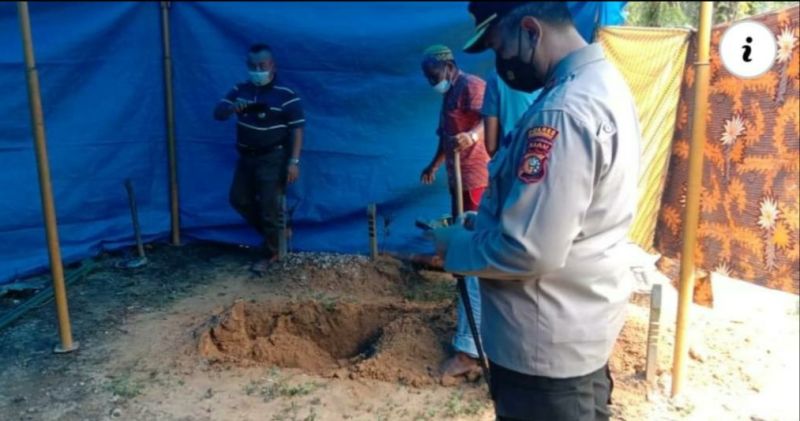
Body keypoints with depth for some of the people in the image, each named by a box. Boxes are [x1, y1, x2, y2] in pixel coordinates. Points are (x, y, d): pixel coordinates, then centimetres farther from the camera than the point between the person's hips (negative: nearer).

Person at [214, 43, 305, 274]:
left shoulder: (286, 95, -14)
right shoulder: (240, 90, 3)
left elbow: (297, 129, -13)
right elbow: (218, 113, -1)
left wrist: (294, 161, -19)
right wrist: (232, 108, -25)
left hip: (272, 159, -6)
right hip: (246, 157, 7)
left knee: (269, 207, -2)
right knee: (239, 199, 14)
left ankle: (270, 253, 16)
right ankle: (271, 232, 34)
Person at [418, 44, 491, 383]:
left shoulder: (472, 86, -10)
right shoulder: (449, 96, 21)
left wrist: (472, 135, -48)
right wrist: (433, 165, 46)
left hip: (477, 182, -10)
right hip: (460, 181, 10)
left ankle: (468, 349, -17)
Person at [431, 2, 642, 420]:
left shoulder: (563, 112, -29)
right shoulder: (603, 81, 5)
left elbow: (531, 251, -30)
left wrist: (455, 246, -14)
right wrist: (487, 221, 8)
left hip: (547, 342, -10)